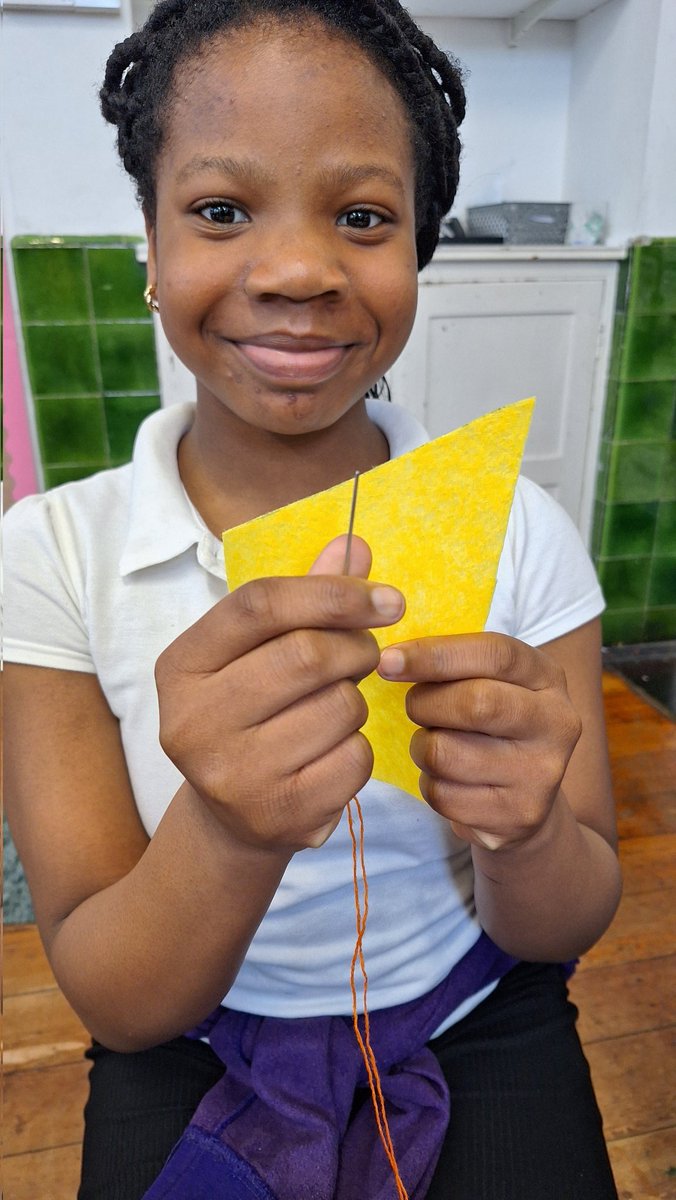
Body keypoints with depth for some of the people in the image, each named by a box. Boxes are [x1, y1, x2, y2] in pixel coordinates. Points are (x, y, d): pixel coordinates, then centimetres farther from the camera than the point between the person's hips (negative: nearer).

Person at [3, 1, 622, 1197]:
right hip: (191, 1069, 0)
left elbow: (563, 933, -7)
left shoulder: (520, 534, -12)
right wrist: (227, 832, -35)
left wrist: (525, 830, -30)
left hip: (483, 1051, 1)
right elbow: (112, 1003, -14)